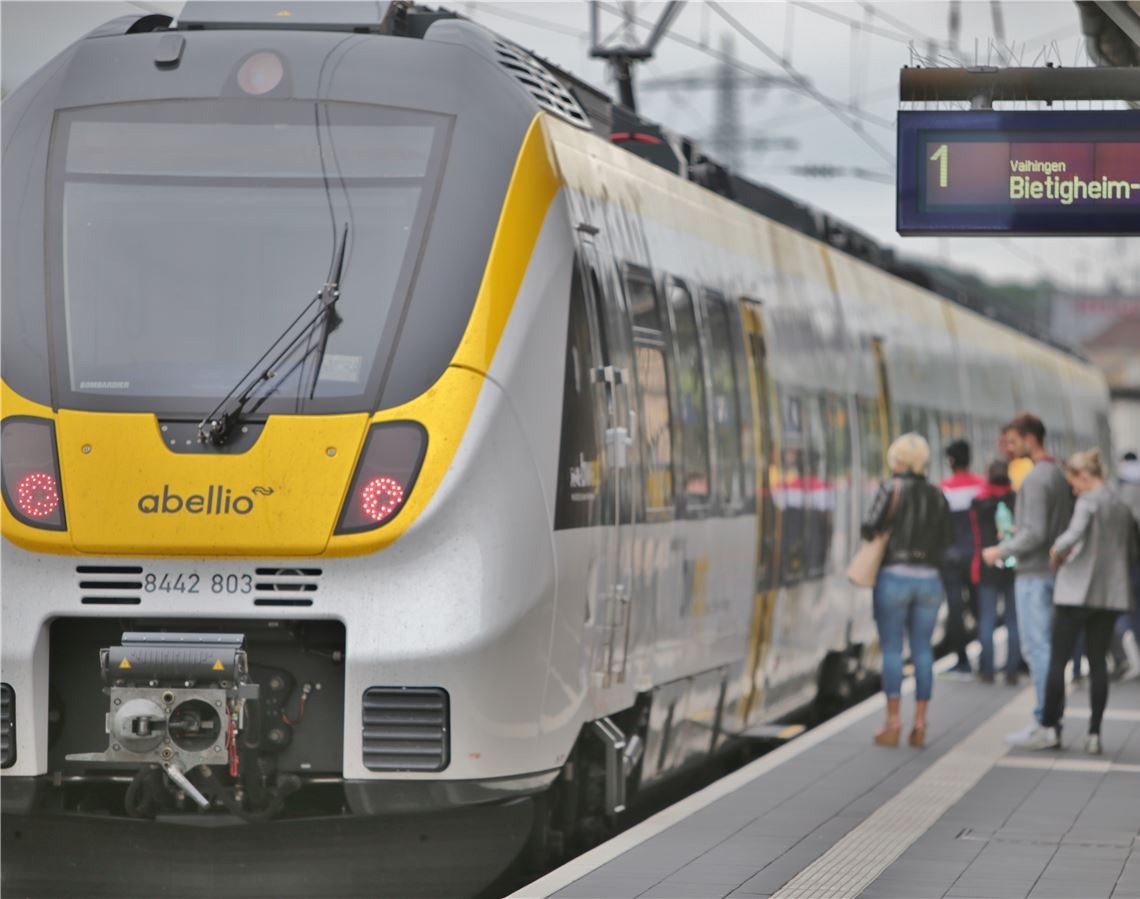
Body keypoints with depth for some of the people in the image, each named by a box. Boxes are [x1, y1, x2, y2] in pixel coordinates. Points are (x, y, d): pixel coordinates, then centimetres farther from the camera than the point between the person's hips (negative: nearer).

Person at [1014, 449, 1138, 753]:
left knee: (1057, 660, 1)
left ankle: (1049, 728, 1)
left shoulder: (1088, 501, -10)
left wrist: (1056, 551, -9)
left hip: (1078, 590, -6)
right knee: (1098, 662, 7)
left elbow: (1074, 534, -27)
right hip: (1111, 592, 6)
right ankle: (1094, 734, 3)